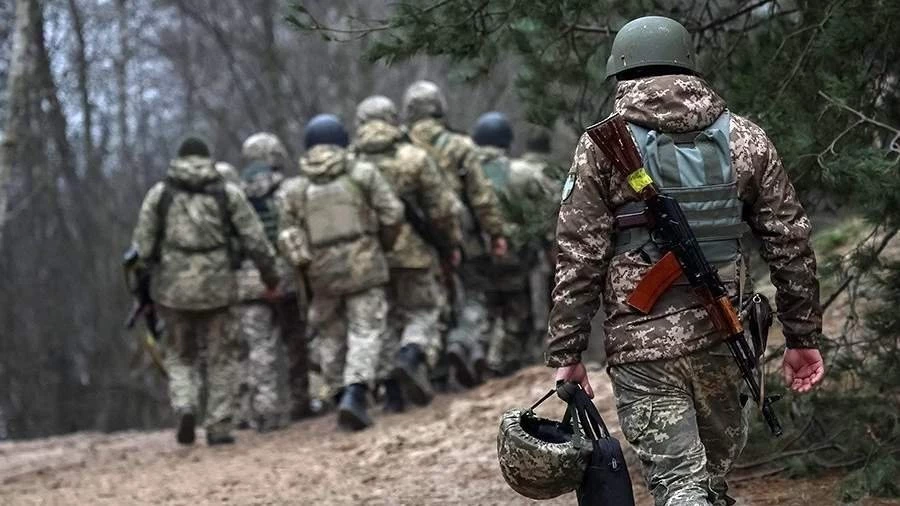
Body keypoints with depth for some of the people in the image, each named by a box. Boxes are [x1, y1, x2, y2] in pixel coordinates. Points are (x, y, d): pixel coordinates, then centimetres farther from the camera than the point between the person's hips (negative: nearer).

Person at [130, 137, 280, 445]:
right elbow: (255, 241, -1)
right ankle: (219, 427, 7)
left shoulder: (160, 194, 3)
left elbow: (143, 246, 1)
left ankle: (185, 407, -8)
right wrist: (270, 277, 11)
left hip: (173, 288, 1)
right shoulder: (228, 193, 3)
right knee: (222, 357, 12)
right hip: (217, 287, -1)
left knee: (180, 357, 16)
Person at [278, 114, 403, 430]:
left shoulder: (295, 188, 4)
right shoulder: (363, 174, -1)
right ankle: (355, 393, -20)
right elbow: (392, 214, -3)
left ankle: (340, 394, 16)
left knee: (331, 336, 16)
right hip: (364, 267, -2)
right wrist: (384, 245, 13)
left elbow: (288, 236, 1)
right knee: (365, 332, -3)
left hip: (322, 274, 2)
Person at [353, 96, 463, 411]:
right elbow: (441, 207, -4)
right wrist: (451, 244, 9)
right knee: (422, 313, 8)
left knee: (385, 321, 12)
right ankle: (413, 358, -20)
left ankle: (391, 391, 7)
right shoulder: (414, 158, -6)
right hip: (412, 253, -3)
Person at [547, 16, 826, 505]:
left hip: (642, 340, -3)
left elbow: (578, 258, -6)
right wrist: (803, 336, 14)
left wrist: (566, 354, -1)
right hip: (723, 337, 3)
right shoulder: (744, 138, 7)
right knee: (717, 462, 21)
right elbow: (790, 242, 7)